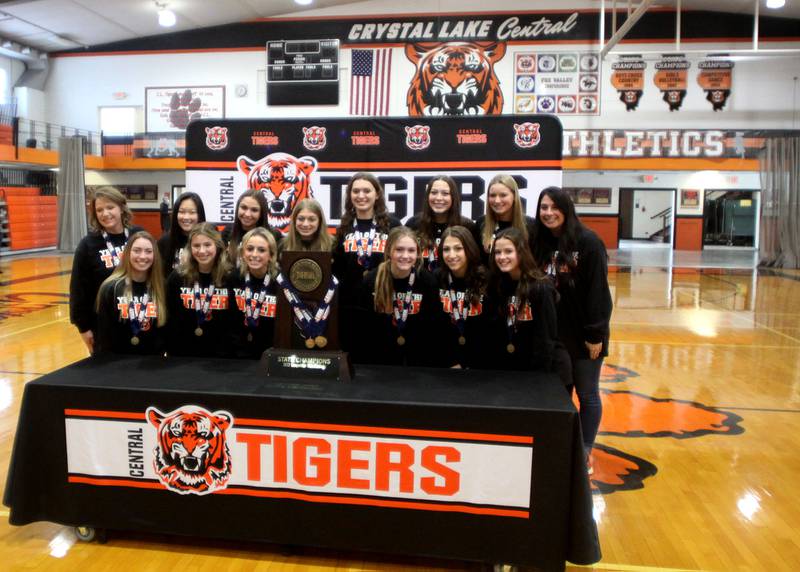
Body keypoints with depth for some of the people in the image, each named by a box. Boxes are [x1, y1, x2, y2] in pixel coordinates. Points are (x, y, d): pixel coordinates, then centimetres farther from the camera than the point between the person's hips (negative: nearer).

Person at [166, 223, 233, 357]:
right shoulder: (177, 277, -4)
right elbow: (170, 320, 0)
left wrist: (224, 354, -8)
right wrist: (172, 353, -4)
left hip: (220, 354, -1)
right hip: (183, 354, 1)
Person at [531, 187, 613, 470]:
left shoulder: (588, 242, -12)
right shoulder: (539, 244, 3)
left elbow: (598, 291, -14)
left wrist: (595, 334, -16)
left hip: (582, 334, -5)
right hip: (551, 334, 5)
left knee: (587, 394, 10)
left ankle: (585, 452, 23)